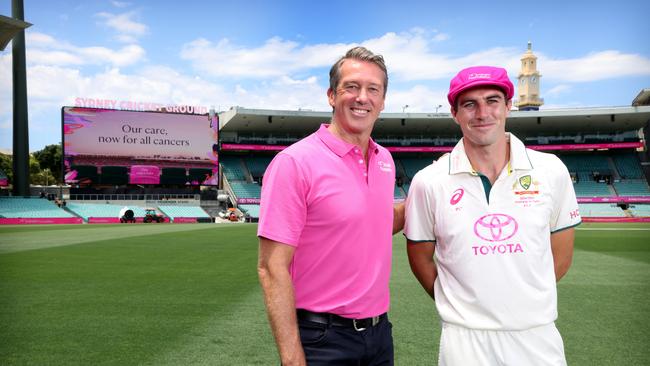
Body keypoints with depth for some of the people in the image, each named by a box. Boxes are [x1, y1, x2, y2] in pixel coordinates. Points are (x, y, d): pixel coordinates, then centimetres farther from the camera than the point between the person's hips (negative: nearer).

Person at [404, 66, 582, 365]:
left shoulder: (551, 171, -3)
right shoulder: (428, 182, -7)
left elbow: (561, 256, 6)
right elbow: (420, 258, 4)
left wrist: (524, 301, 4)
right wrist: (459, 307, 1)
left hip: (538, 336, 2)